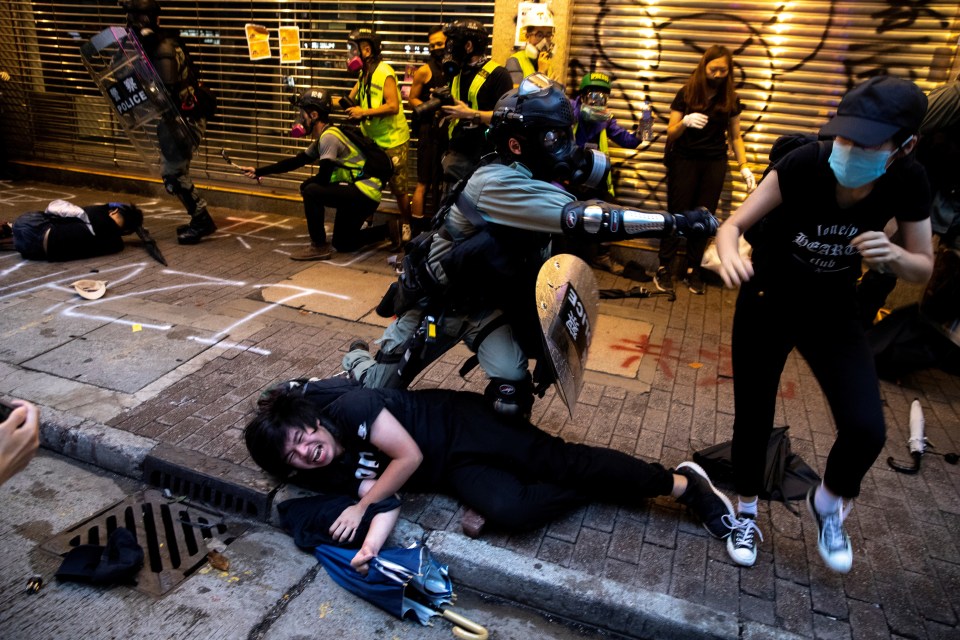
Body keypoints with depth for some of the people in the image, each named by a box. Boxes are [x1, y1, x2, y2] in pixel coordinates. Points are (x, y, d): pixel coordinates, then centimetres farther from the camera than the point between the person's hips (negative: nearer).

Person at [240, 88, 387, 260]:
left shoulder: (329, 137, -18)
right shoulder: (322, 138, 13)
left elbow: (322, 178, -20)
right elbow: (296, 161, 16)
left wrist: (306, 185, 2)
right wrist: (259, 171, 15)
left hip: (365, 193, -11)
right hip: (356, 190, 11)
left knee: (311, 191, -24)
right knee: (342, 244, 17)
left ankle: (319, 247, -12)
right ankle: (390, 230, 25)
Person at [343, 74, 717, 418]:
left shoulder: (530, 171, -8)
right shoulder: (499, 183, -33)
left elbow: (601, 166, 1)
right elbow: (585, 220, -41)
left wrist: (584, 160, -23)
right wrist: (676, 221, -41)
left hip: (489, 298, 6)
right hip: (437, 298, -6)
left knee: (512, 396, -8)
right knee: (380, 390, 12)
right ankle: (357, 359, 45)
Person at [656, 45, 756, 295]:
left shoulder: (731, 100, 4)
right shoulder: (686, 94, -3)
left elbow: (735, 137, 10)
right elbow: (670, 133, -4)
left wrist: (744, 167, 0)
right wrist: (685, 121, -25)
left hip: (715, 164, 2)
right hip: (684, 161, -2)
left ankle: (692, 270, 9)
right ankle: (665, 268, 1)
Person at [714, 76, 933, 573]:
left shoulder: (908, 182, -15)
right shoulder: (804, 164, -25)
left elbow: (924, 268, -4)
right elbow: (733, 223, -25)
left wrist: (893, 256, -27)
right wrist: (729, 254, -48)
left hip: (832, 311, 2)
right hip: (767, 303, -2)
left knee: (867, 429, -12)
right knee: (752, 420, 3)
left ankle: (828, 504, 22)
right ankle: (746, 515, 30)